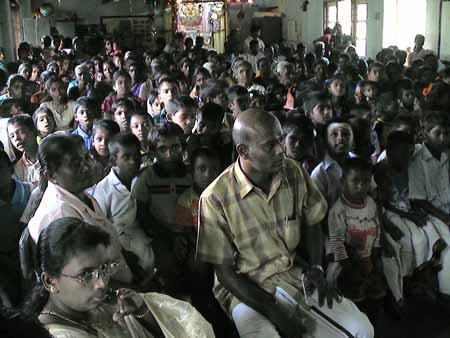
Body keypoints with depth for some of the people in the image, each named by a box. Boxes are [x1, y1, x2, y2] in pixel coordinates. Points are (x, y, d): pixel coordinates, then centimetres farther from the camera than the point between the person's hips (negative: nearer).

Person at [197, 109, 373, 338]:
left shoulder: (294, 173, -6)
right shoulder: (216, 198, -19)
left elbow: (311, 224, 11)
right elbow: (224, 271, -12)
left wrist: (316, 267, -6)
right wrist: (273, 310, -19)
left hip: (294, 274, 4)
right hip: (246, 288, -4)